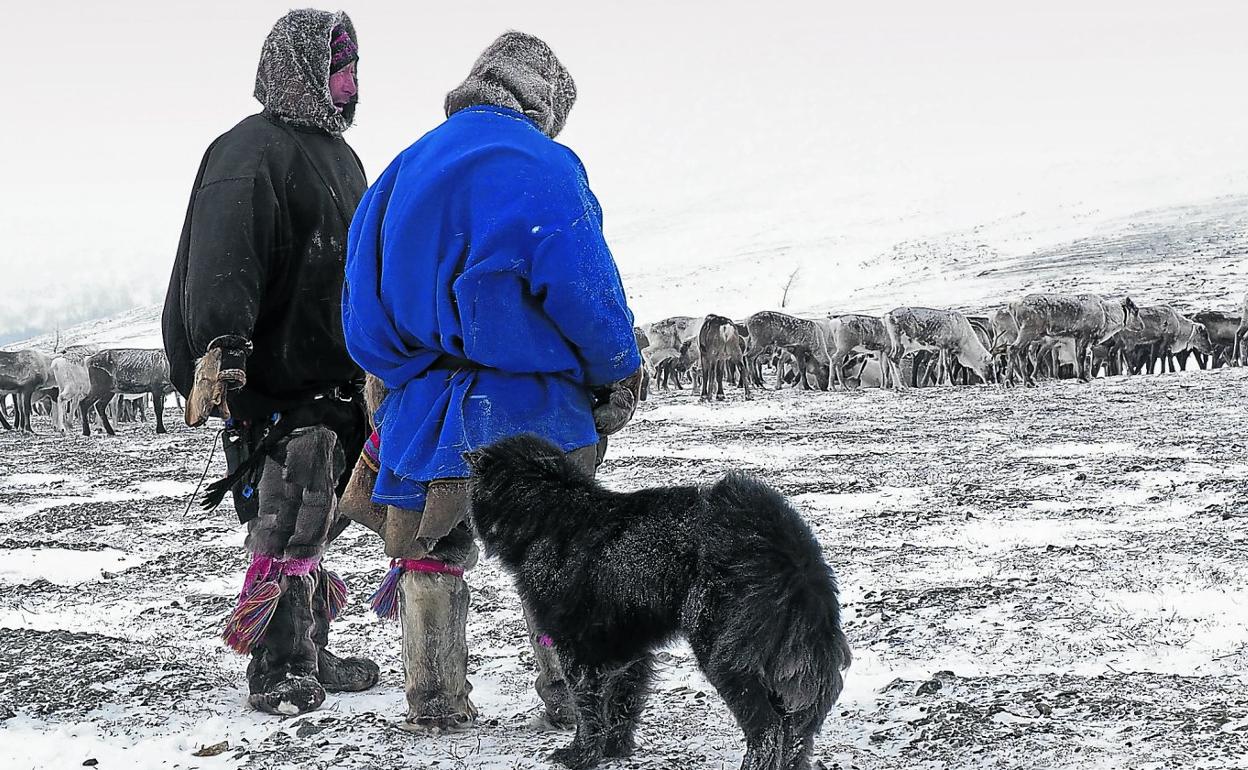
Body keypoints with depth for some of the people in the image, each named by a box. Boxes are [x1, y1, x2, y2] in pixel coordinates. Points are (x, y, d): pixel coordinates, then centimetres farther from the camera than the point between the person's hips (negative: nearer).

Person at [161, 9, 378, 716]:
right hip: (275, 385, -9)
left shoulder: (338, 154, 19)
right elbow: (224, 256, -27)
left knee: (317, 526, 16)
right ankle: (275, 672, 0)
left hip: (335, 382, 10)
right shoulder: (252, 151, -12)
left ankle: (311, 657, 27)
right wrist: (219, 345, -39)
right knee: (286, 532, -8)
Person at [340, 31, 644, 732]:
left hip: (427, 404, 4)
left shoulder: (405, 169, 10)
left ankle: (437, 701, 16)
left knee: (430, 552, 14)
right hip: (533, 407, -4)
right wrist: (620, 375, -3)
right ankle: (572, 693, 13)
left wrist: (407, 376, 15)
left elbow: (363, 303, 9)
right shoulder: (542, 164, -9)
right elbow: (582, 282, -15)